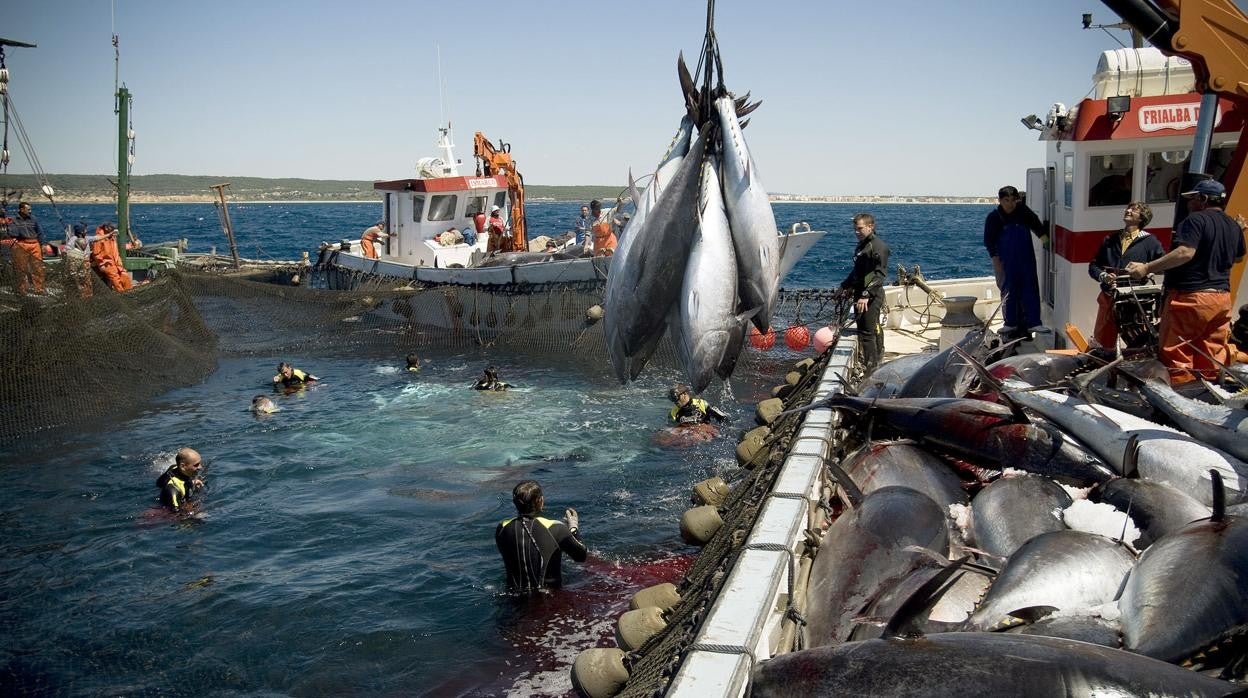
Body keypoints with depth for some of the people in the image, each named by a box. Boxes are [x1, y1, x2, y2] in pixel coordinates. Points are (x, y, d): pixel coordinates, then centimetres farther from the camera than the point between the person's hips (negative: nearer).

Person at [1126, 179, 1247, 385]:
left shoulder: (1196, 220, -11)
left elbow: (1185, 253, -25)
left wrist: (1146, 268, -27)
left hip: (1191, 297, -8)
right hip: (1222, 297, 8)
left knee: (1175, 353, -2)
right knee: (1211, 357, 11)